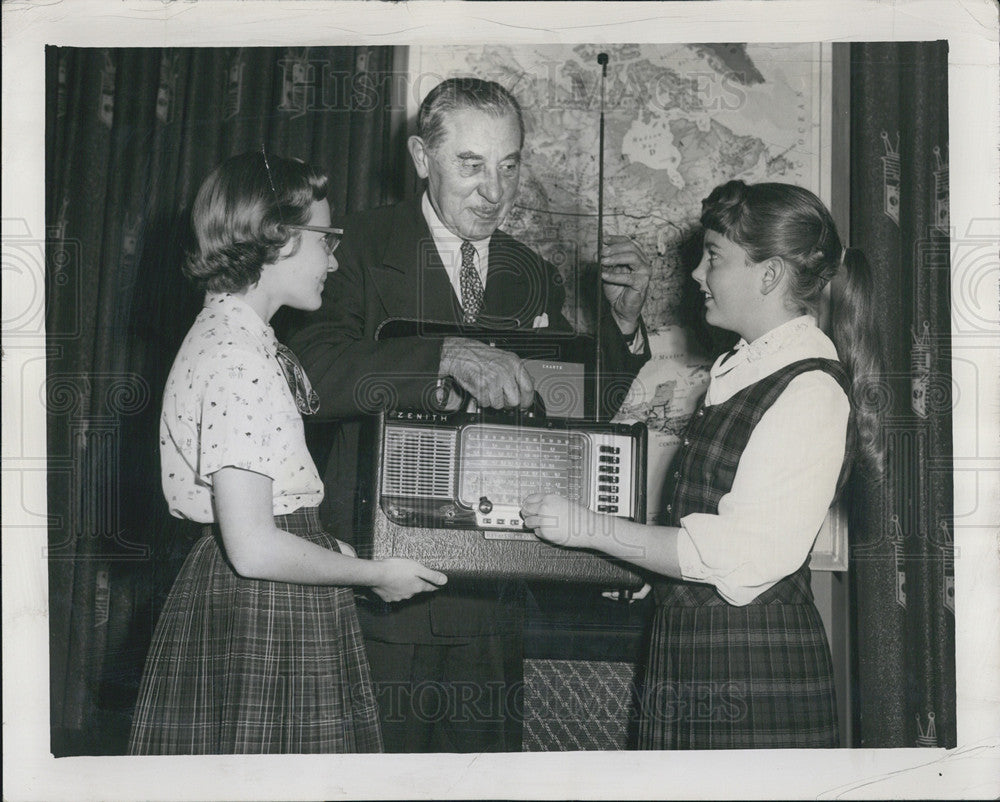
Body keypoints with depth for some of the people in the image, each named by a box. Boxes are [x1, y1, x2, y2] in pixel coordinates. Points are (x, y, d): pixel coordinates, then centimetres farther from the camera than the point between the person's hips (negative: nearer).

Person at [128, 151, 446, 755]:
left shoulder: (235, 336, 13)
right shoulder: (236, 358, -19)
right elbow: (253, 547, -23)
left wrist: (341, 551, 14)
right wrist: (374, 574, -11)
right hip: (256, 631, -10)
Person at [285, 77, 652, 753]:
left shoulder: (533, 277, 10)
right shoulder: (364, 247, -5)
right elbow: (312, 370, -21)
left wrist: (623, 322, -3)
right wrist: (448, 356, -33)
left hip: (492, 594, 4)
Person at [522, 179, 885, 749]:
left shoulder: (812, 392, -16)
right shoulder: (738, 370, 13)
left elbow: (742, 555, -22)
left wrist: (592, 529, -18)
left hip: (756, 668, -9)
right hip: (692, 644, 9)